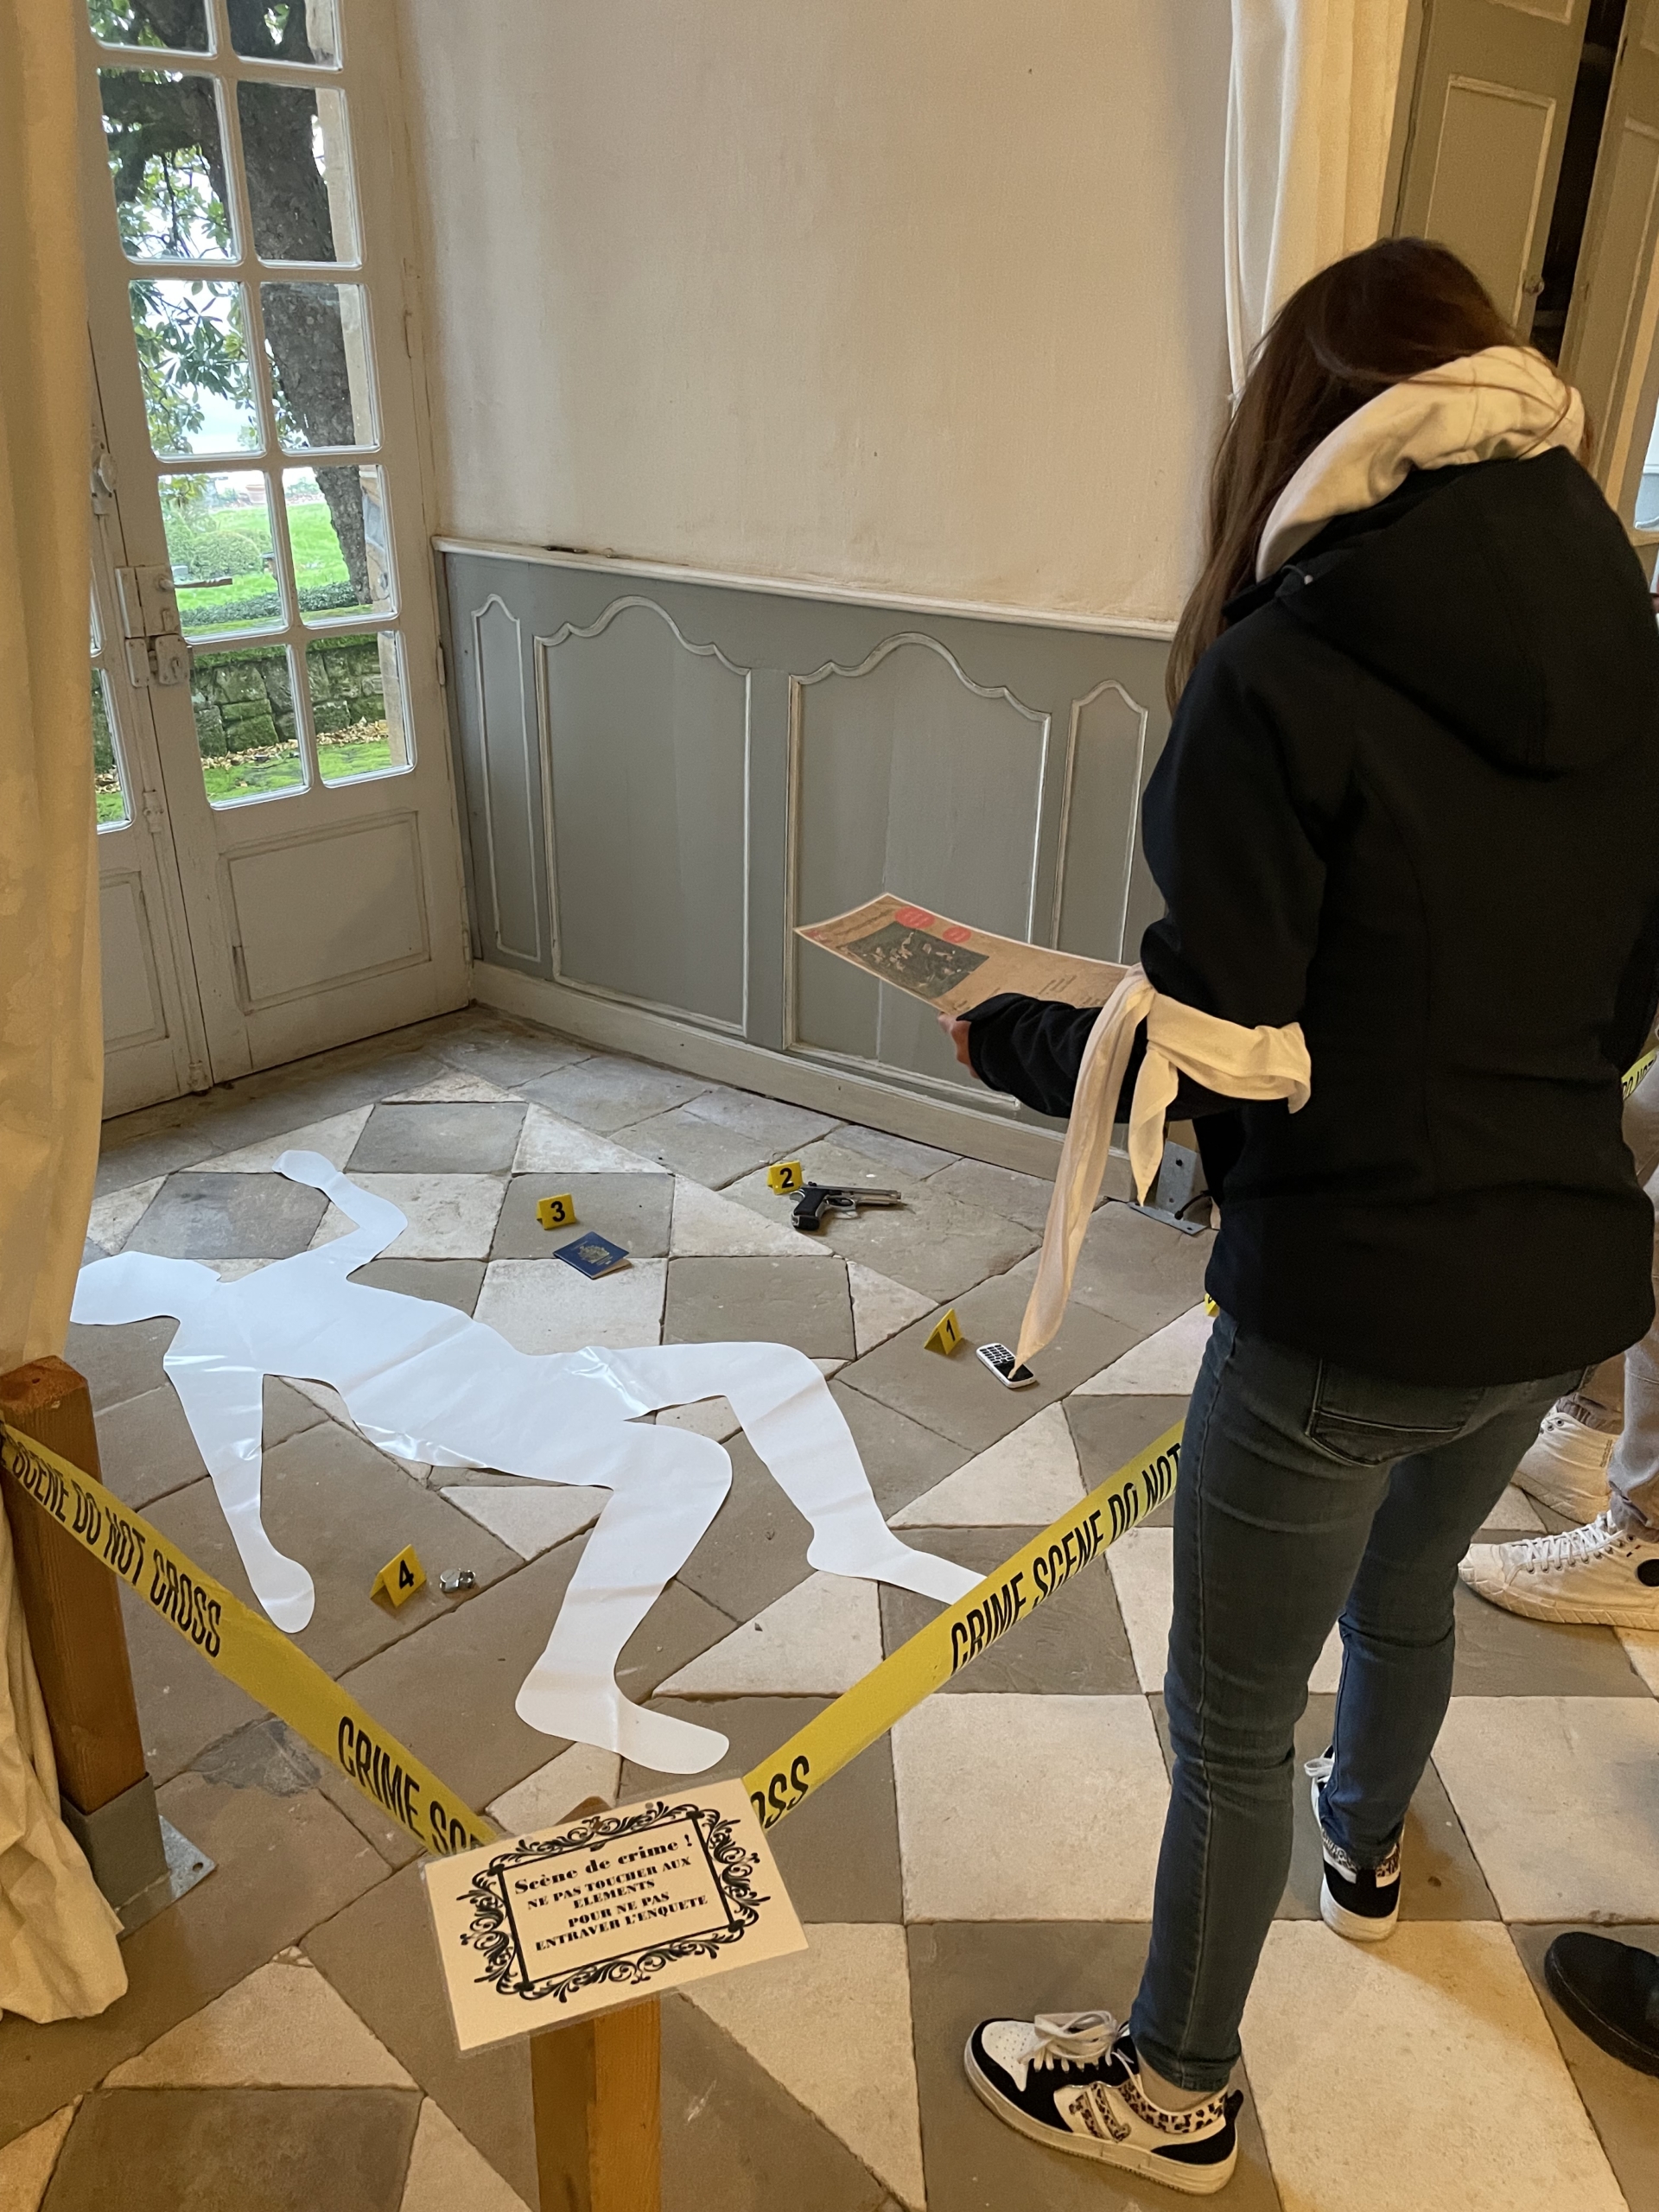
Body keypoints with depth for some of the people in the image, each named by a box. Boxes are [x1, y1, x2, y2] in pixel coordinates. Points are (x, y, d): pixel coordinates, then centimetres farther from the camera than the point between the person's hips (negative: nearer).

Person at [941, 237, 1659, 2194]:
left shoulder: (1282, 677, -20)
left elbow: (1202, 1069, -21)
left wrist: (1005, 1034, -3)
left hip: (1348, 1307, -7)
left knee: (1229, 1718, 15)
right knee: (1405, 1590, 34)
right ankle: (1367, 1850, 63)